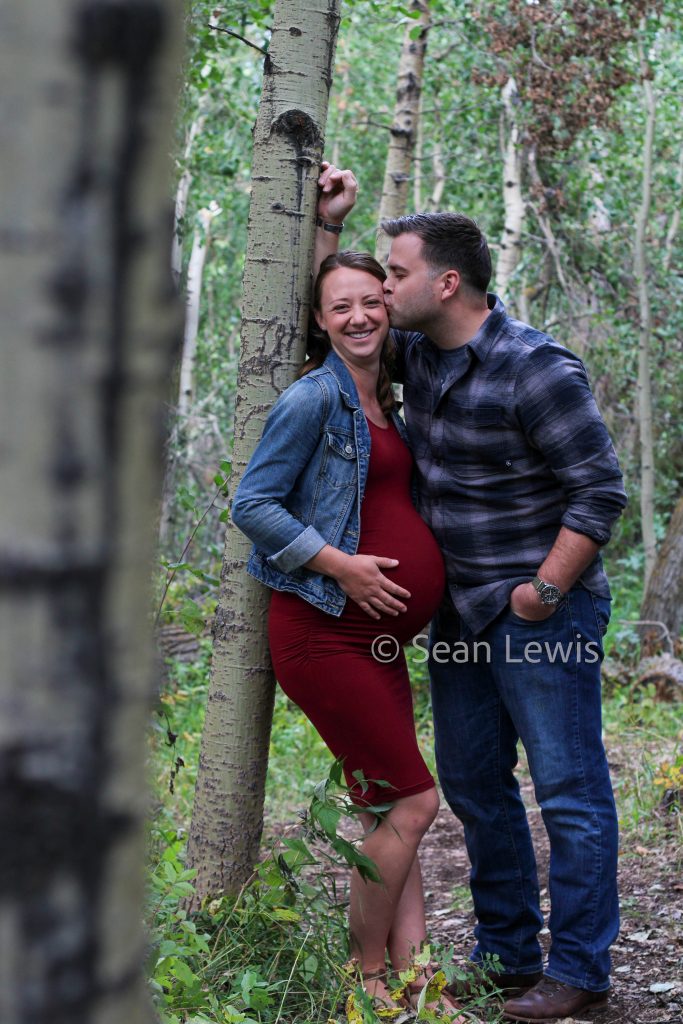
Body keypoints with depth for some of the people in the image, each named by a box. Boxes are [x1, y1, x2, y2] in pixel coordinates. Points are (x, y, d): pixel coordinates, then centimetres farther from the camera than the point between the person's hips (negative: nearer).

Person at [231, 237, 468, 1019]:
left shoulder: (383, 403, 15)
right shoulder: (315, 398, -10)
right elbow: (252, 505, -13)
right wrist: (341, 565, -18)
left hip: (376, 636, 9)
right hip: (322, 631, -9)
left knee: (388, 810, 8)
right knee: (411, 802, -6)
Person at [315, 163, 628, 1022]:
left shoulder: (537, 371, -18)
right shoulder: (418, 350, 6)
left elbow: (600, 492, -17)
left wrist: (544, 592, -17)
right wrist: (327, 223, 8)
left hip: (543, 613, -9)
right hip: (460, 612, 9)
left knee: (569, 793, -2)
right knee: (472, 784, 14)